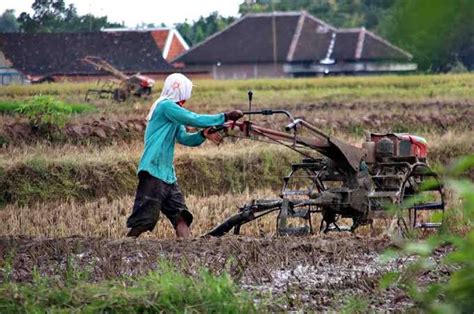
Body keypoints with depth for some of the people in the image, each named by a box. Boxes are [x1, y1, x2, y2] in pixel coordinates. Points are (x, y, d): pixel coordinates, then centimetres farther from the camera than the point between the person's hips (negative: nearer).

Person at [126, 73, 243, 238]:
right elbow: (195, 119, -15)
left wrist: (203, 135, -5)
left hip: (167, 175, 10)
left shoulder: (172, 110, 19)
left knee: (181, 217, 1)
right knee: (144, 221, -10)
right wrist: (226, 117, -9)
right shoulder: (165, 106, -10)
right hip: (153, 173, -10)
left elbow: (184, 138, 13)